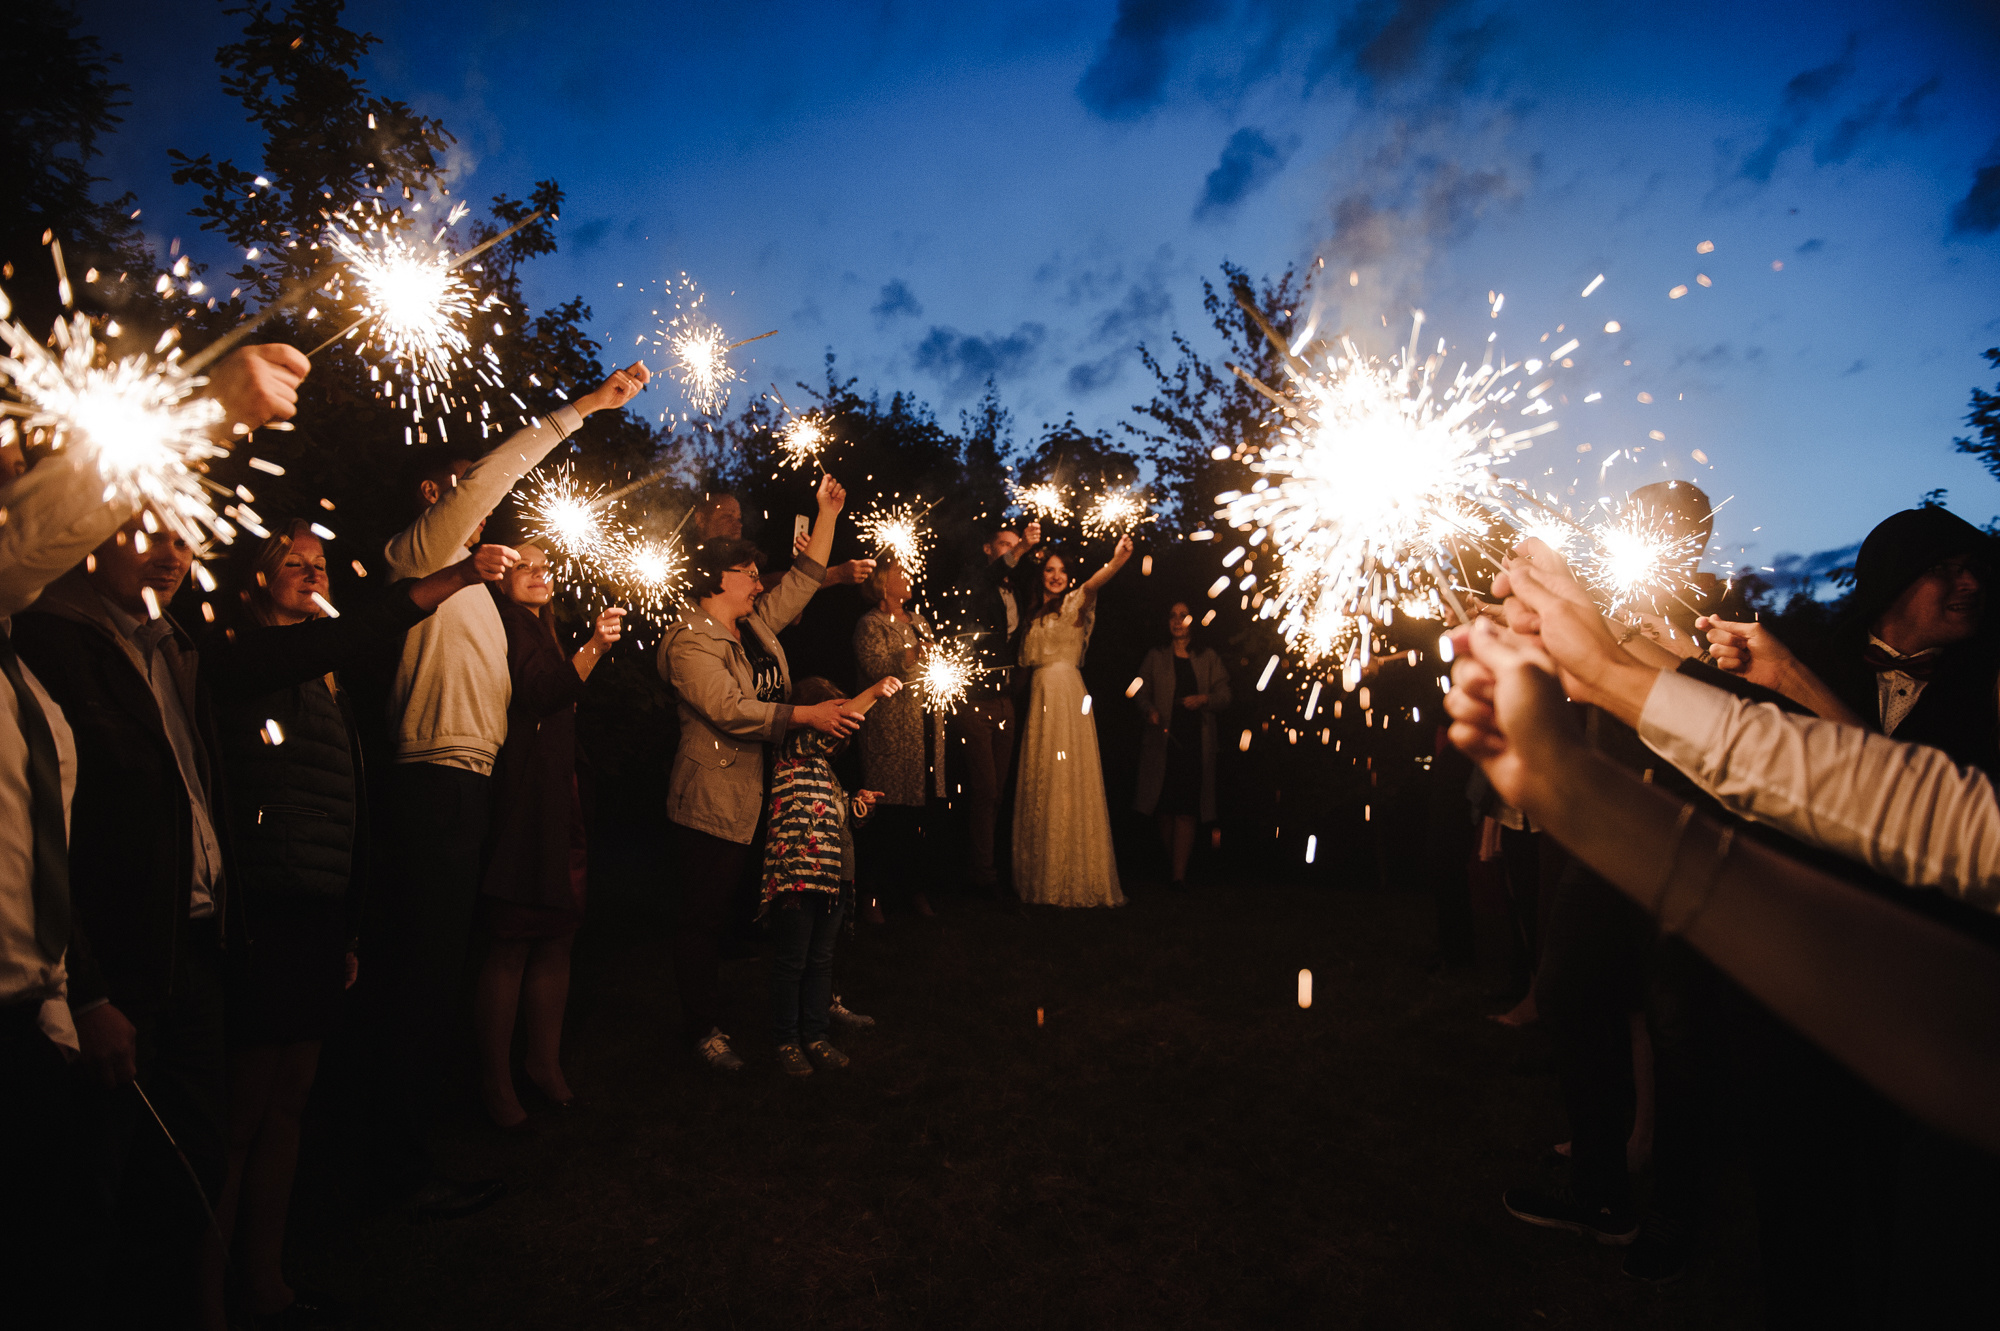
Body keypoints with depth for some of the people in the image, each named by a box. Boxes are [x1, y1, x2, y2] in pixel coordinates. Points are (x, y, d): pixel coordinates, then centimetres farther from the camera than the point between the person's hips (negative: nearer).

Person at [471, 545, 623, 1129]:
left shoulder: (543, 633, 23)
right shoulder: (505, 627, -4)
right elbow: (531, 698, -21)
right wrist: (592, 649, -28)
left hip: (557, 807, 9)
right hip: (521, 808, -8)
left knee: (556, 936, 9)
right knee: (511, 943, -5)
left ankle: (546, 1065, 18)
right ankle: (496, 1081, 4)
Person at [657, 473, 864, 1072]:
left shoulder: (757, 623, 13)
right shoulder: (689, 640, -13)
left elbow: (803, 581, 18)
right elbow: (729, 709, -23)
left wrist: (828, 514, 13)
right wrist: (807, 715, -24)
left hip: (758, 793, 8)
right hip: (711, 802, -8)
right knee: (704, 916, 2)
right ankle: (704, 1027, 14)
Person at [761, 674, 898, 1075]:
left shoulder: (824, 767, 20)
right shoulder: (794, 750, -8)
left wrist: (858, 804, 8)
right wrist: (874, 693, -28)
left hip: (830, 877, 9)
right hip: (796, 875, -9)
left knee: (821, 962, 15)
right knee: (791, 963, 3)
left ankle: (814, 1037, 27)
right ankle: (787, 1042, 15)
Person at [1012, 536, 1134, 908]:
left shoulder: (1073, 604, 3)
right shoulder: (1033, 616, 21)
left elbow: (1091, 585, -20)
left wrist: (1116, 563, -40)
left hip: (1068, 696, -6)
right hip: (1039, 698, 6)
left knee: (1069, 783, -8)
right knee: (1039, 785, 6)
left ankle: (1076, 878, -3)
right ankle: (1043, 877, 13)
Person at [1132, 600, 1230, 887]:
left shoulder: (1208, 658, 14)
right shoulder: (1156, 657, 15)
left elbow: (1224, 697, 10)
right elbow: (1141, 693, 12)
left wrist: (1204, 699, -9)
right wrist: (1150, 710, -8)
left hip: (1196, 742, -1)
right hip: (1164, 739, 1)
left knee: (1186, 808, -10)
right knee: (1165, 807, -2)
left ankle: (1179, 873, -13)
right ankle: (1172, 860, 14)